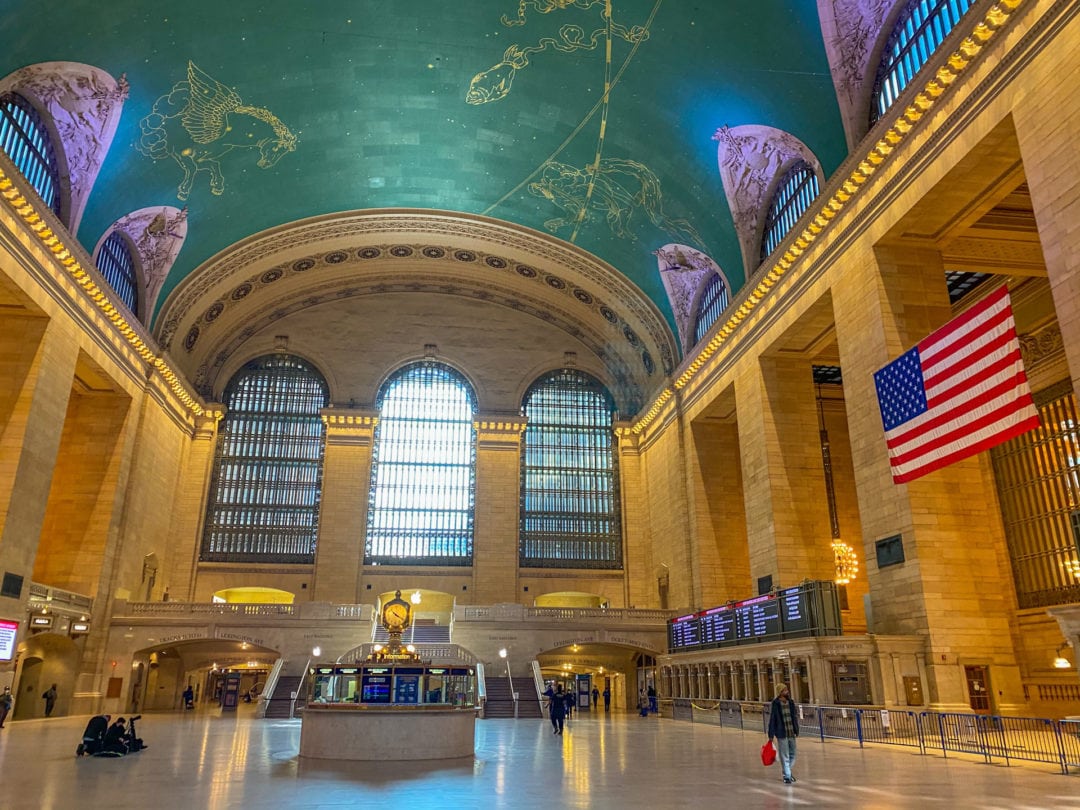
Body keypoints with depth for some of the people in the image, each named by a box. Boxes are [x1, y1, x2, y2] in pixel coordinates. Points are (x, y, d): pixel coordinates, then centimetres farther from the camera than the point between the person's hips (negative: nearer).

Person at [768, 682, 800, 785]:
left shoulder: (791, 702, 5)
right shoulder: (775, 704, -11)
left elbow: (795, 716, 14)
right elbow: (772, 720, -9)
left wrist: (797, 730, 10)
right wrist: (771, 735, -9)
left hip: (792, 733, 5)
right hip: (782, 734, -5)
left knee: (792, 754, 15)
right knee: (784, 756, 1)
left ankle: (787, 771, 36)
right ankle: (787, 776, 13)